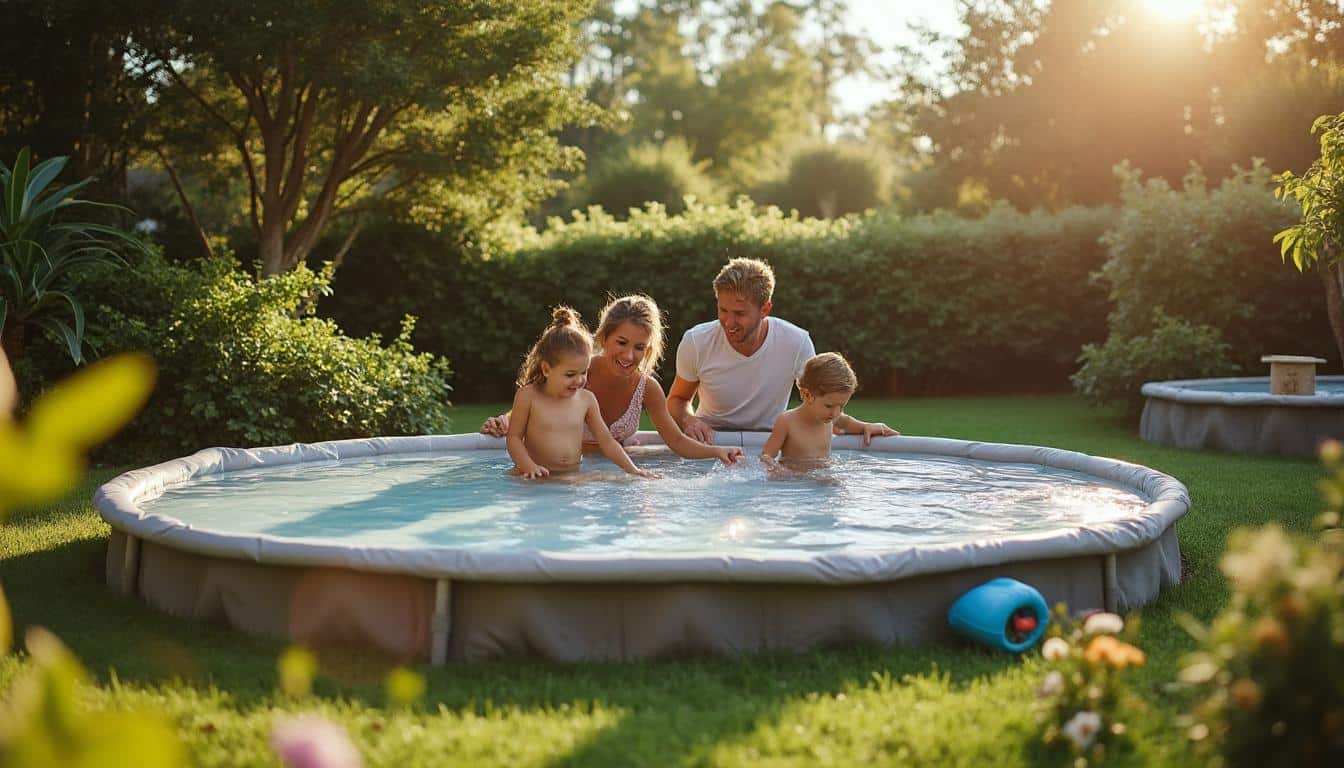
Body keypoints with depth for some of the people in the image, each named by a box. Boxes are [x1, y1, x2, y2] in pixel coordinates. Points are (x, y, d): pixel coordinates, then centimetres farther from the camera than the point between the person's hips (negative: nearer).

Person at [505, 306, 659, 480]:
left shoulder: (586, 399, 6)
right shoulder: (528, 396, -4)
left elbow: (606, 441, 11)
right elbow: (514, 438, -2)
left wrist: (633, 470, 3)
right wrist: (529, 467, -18)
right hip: (536, 479, -3)